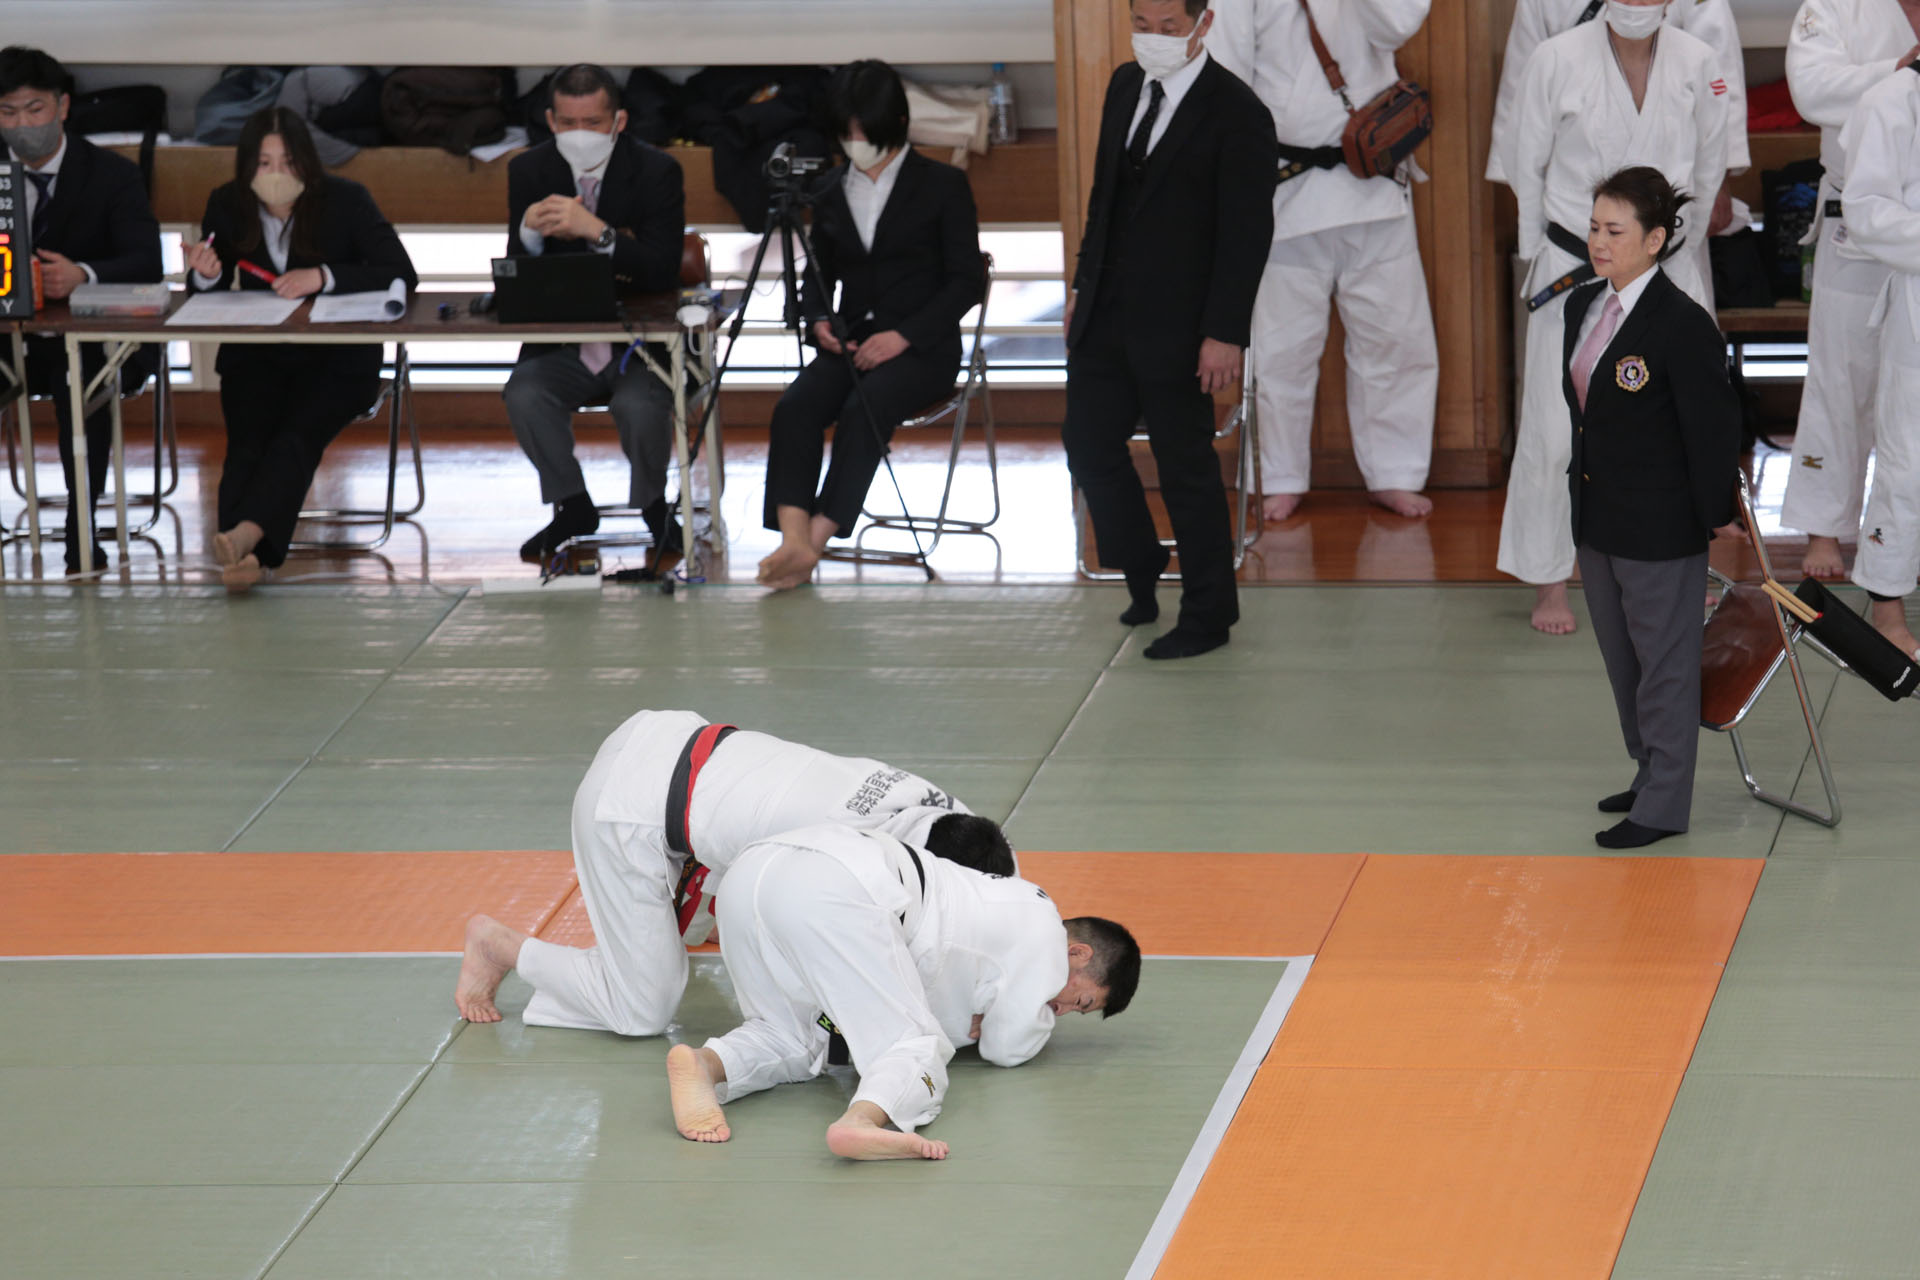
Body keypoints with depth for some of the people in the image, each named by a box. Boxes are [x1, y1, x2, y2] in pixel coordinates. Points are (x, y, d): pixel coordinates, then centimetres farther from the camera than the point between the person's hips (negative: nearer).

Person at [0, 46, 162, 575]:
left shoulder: (113, 175, -1)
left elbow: (147, 263, -14)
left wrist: (82, 275, -35)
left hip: (99, 339, -3)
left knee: (78, 378, -36)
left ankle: (82, 528, -29)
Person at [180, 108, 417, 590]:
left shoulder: (344, 201, -5)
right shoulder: (227, 205, 2)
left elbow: (401, 274, -13)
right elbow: (206, 296, 9)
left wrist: (323, 277, -24)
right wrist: (206, 274, -16)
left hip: (337, 357, -3)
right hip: (255, 356, 3)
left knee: (299, 432, -31)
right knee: (248, 437, -27)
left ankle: (245, 534, -54)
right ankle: (247, 553, -47)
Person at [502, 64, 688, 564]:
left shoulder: (656, 171, -7)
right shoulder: (530, 170, 2)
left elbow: (663, 273, -17)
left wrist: (597, 230, -31)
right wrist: (529, 232, -23)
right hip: (562, 345, 3)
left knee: (639, 405, -32)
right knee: (524, 395, -27)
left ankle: (654, 507, 1)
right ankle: (573, 507, -1)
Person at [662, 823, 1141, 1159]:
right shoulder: (1040, 927, 14)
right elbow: (1008, 1046, 14)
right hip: (831, 894, -8)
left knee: (791, 1041, 23)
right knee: (913, 1049, -6)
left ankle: (704, 1064, -10)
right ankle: (863, 1120, -40)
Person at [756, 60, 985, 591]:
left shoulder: (942, 185, 3)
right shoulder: (833, 196, 18)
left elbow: (966, 280, -3)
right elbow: (819, 275, 24)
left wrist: (904, 336, -14)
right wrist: (819, 320, -1)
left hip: (922, 346, -4)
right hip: (850, 342, 4)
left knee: (863, 410, -34)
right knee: (795, 407, -27)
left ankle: (817, 540, -40)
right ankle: (793, 541, -42)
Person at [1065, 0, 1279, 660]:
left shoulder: (1236, 114, -14)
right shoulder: (1126, 85, 9)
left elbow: (1247, 233, -15)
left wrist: (1225, 335, -18)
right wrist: (1083, 284, 16)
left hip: (1175, 328, -7)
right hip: (1106, 316, 7)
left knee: (1186, 469, 1)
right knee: (1089, 446, 12)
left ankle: (1208, 616, 13)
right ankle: (1142, 572, 33)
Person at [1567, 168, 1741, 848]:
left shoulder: (1684, 325, -22)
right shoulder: (1583, 306, 4)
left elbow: (1712, 426, -17)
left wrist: (1716, 513, -11)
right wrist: (1582, 497, 17)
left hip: (1660, 525, -8)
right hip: (1598, 515, 9)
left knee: (1664, 662, 4)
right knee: (1621, 656, 20)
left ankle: (1664, 806, 14)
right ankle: (1650, 774, 37)